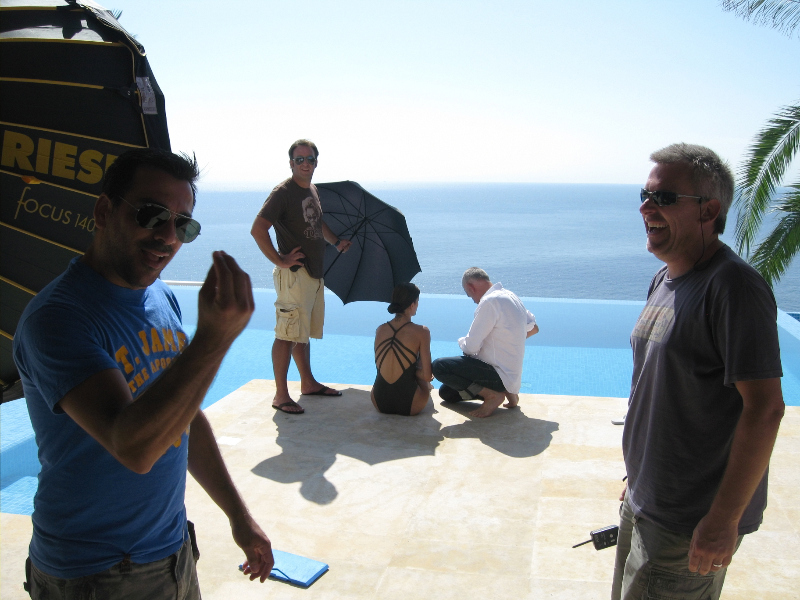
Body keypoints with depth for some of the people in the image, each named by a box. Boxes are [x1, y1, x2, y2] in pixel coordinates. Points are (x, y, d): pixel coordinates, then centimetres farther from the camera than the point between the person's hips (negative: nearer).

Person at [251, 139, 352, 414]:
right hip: (293, 275, -9)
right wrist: (280, 260, -20)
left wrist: (336, 241, 16)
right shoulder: (283, 192, -13)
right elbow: (257, 229, -21)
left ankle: (308, 383, 29)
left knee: (303, 333, 18)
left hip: (314, 274, 9)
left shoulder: (313, 191, 14)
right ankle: (280, 396, 0)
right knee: (287, 335, -6)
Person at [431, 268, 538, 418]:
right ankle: (505, 391, 10)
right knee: (446, 392, 16)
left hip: (499, 375, -10)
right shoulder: (511, 296, 7)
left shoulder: (490, 301, -21)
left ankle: (493, 395, -8)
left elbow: (470, 347, -20)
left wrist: (462, 342, 2)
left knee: (439, 366, -17)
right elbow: (533, 328, 21)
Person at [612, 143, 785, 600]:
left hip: (692, 524, -9)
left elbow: (765, 408, -24)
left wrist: (725, 519, -23)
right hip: (645, 503, 9)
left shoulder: (733, 285, -21)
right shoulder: (665, 280, 8)